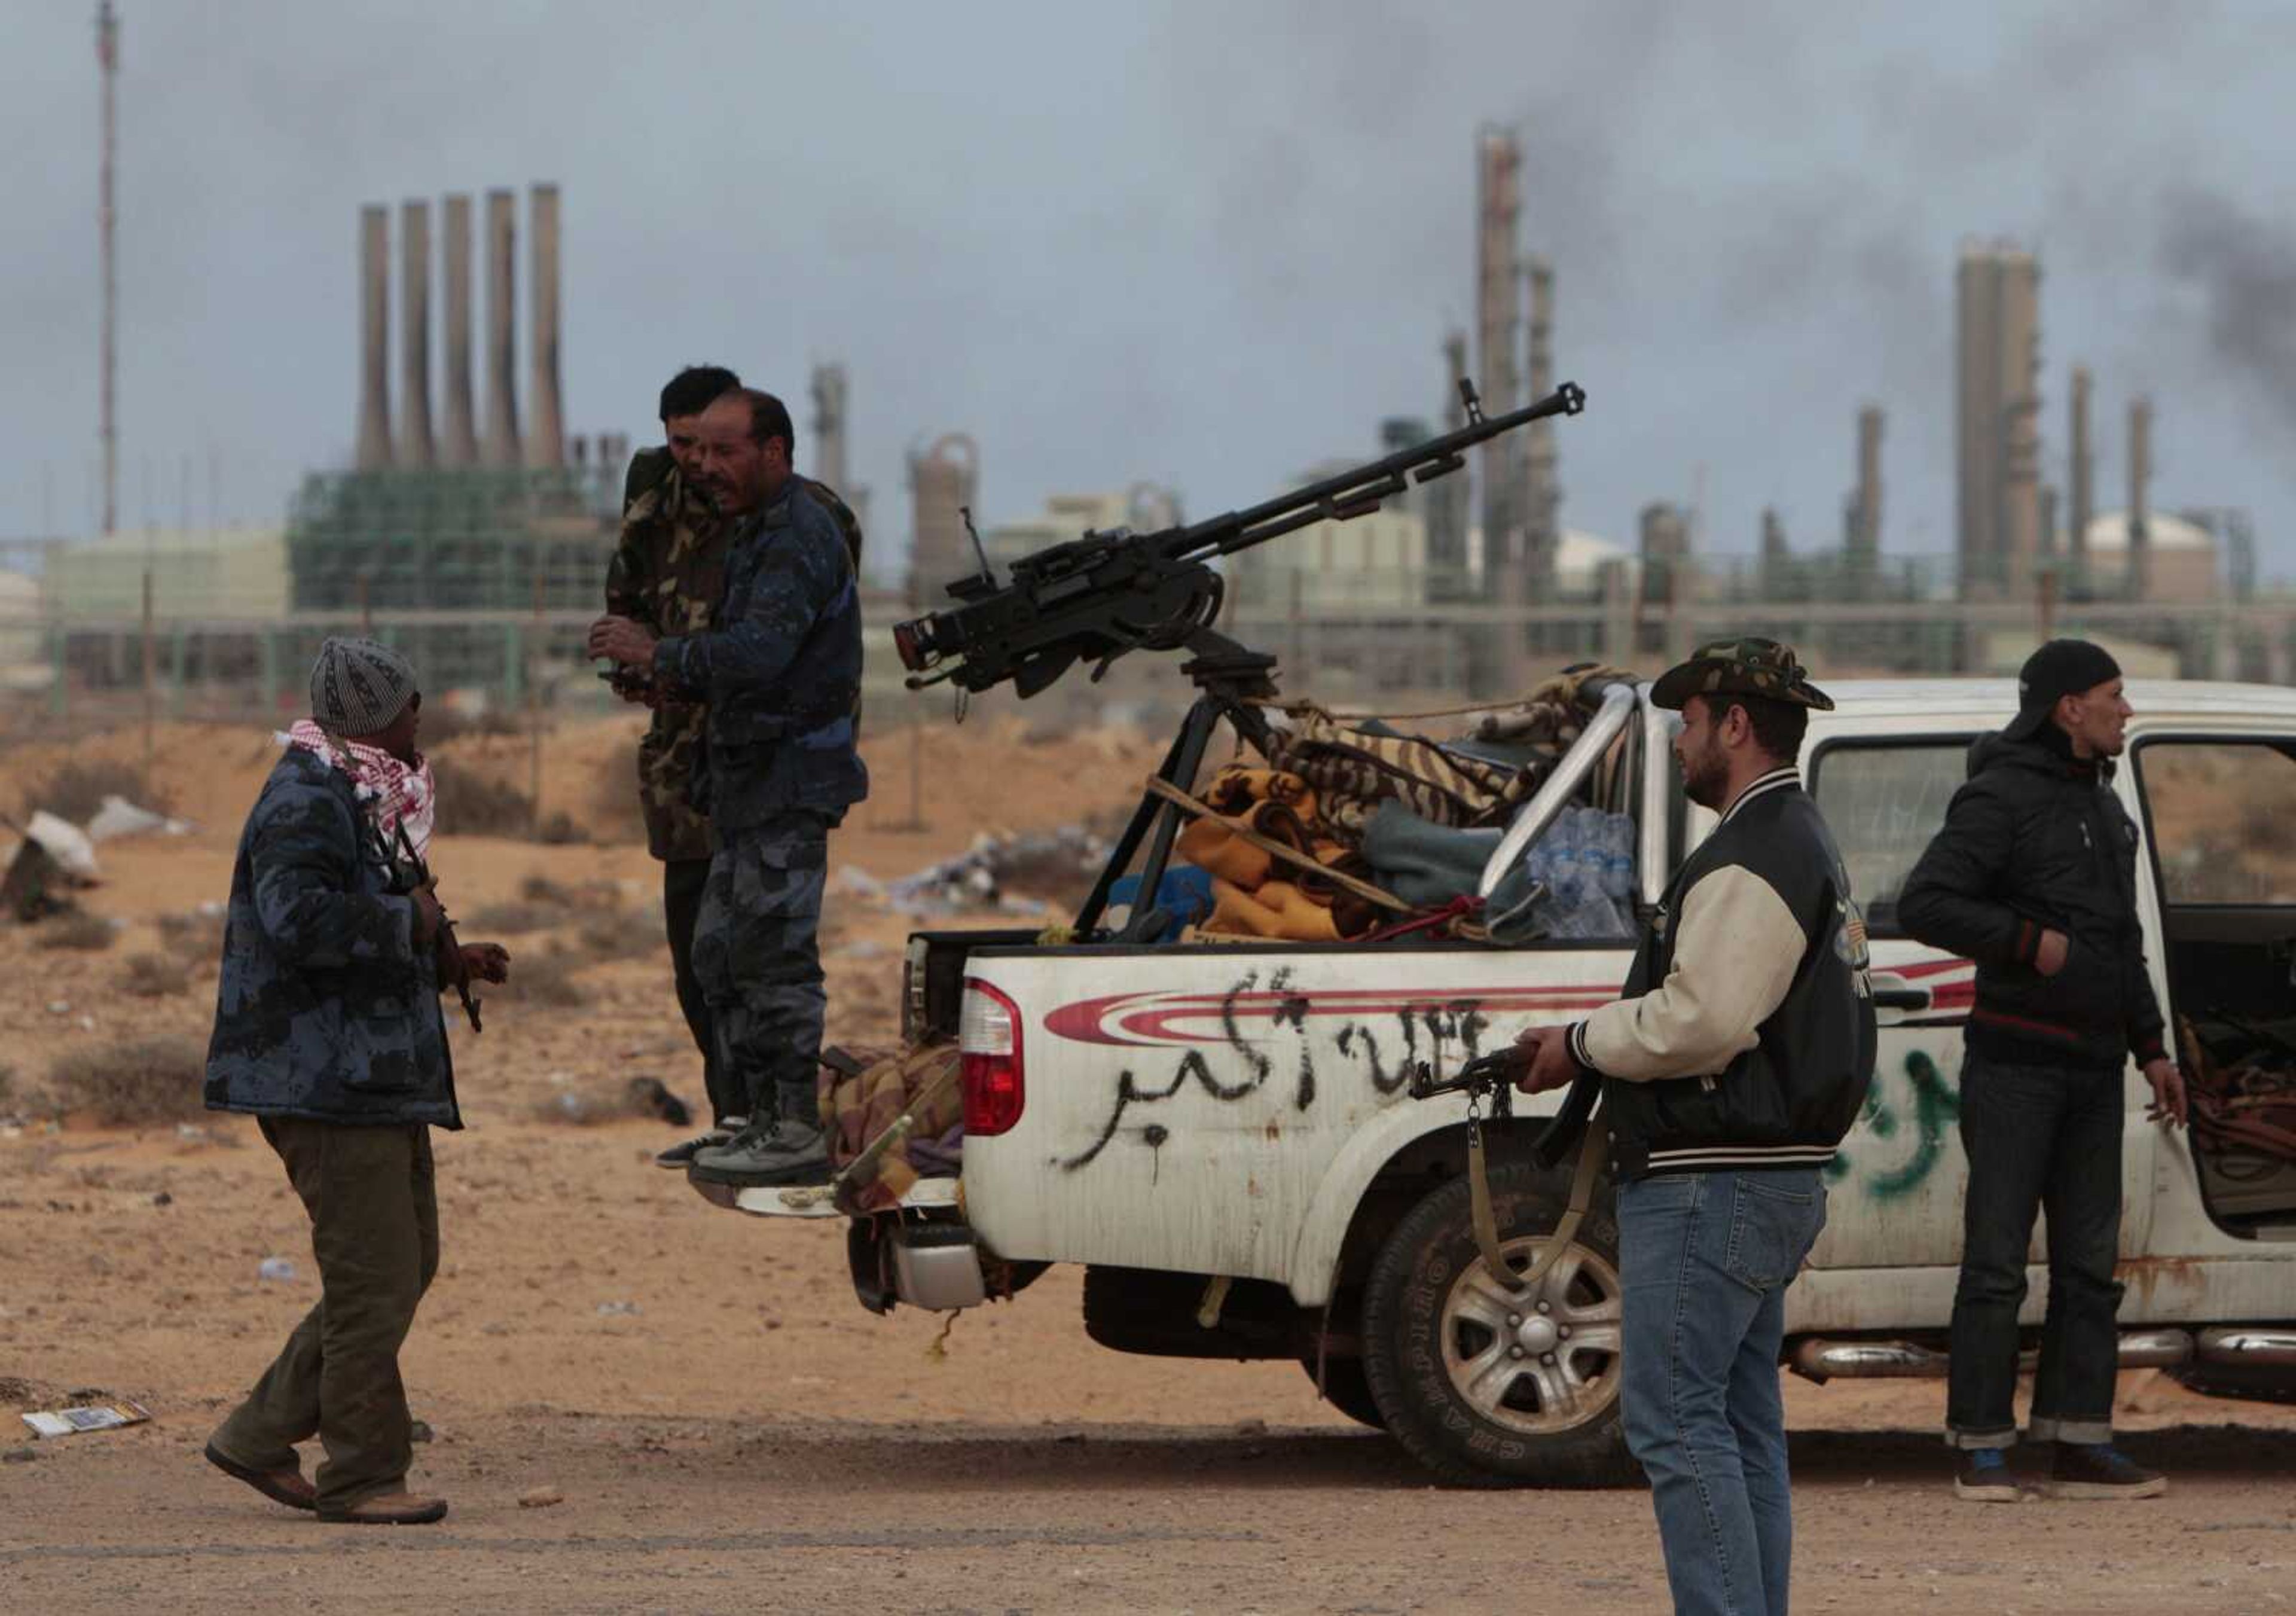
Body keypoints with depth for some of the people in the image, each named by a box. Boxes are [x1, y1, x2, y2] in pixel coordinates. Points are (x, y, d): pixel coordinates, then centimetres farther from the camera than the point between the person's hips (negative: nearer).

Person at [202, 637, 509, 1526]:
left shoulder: (366, 795, 19)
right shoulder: (307, 801, -15)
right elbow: (298, 918, -29)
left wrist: (448, 960, 16)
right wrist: (407, 921, -18)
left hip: (379, 1077, 11)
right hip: (326, 1077, -11)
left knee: (407, 1265, 13)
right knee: (374, 1277, -7)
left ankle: (260, 1437, 18)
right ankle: (360, 1476, 1)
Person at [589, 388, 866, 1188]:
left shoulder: (801, 538, -15)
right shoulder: (755, 534, 18)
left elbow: (762, 650, -29)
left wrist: (659, 654, -22)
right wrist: (683, 676, 8)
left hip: (791, 776, -11)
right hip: (748, 777, 11)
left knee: (773, 950, -10)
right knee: (721, 951, 12)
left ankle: (800, 1130, -7)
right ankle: (765, 1117, 17)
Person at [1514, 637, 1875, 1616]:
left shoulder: (1752, 861, -16)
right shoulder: (1803, 847, 20)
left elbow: (1702, 1018, -25)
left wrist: (1582, 1045, -10)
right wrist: (1598, 1044, 12)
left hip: (1711, 1188, -11)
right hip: (1771, 1178, 11)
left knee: (1674, 1422, -12)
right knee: (1741, 1426, 14)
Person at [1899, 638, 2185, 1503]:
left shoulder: (2103, 807, 18)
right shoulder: (2004, 798, -9)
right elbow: (1924, 903, -17)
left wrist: (2151, 1047, 19)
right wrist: (2028, 941, -20)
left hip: (2092, 1065, 8)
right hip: (2016, 1062, -8)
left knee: (2089, 1262, 5)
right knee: (1998, 1260, -6)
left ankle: (2079, 1446, 7)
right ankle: (1982, 1450, -4)